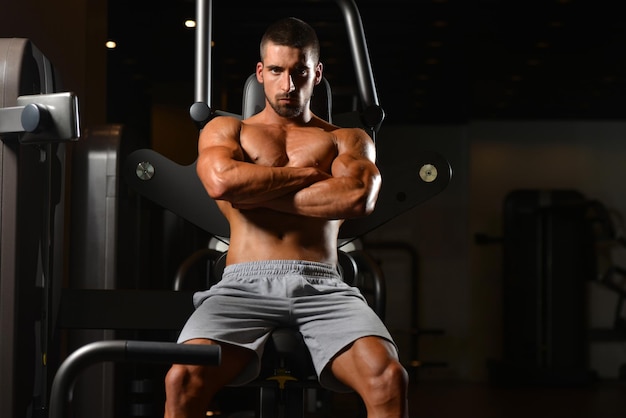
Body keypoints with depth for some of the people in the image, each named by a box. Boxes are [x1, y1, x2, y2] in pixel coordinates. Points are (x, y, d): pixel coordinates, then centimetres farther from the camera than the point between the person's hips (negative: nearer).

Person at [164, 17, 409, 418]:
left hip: (322, 285, 1)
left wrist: (257, 191, 0)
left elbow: (357, 197, -4)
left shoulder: (349, 140, 21)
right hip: (246, 283, 0)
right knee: (183, 379, -30)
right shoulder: (225, 129, 21)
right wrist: (308, 173, 4)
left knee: (388, 378, -29)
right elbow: (222, 181, -5)